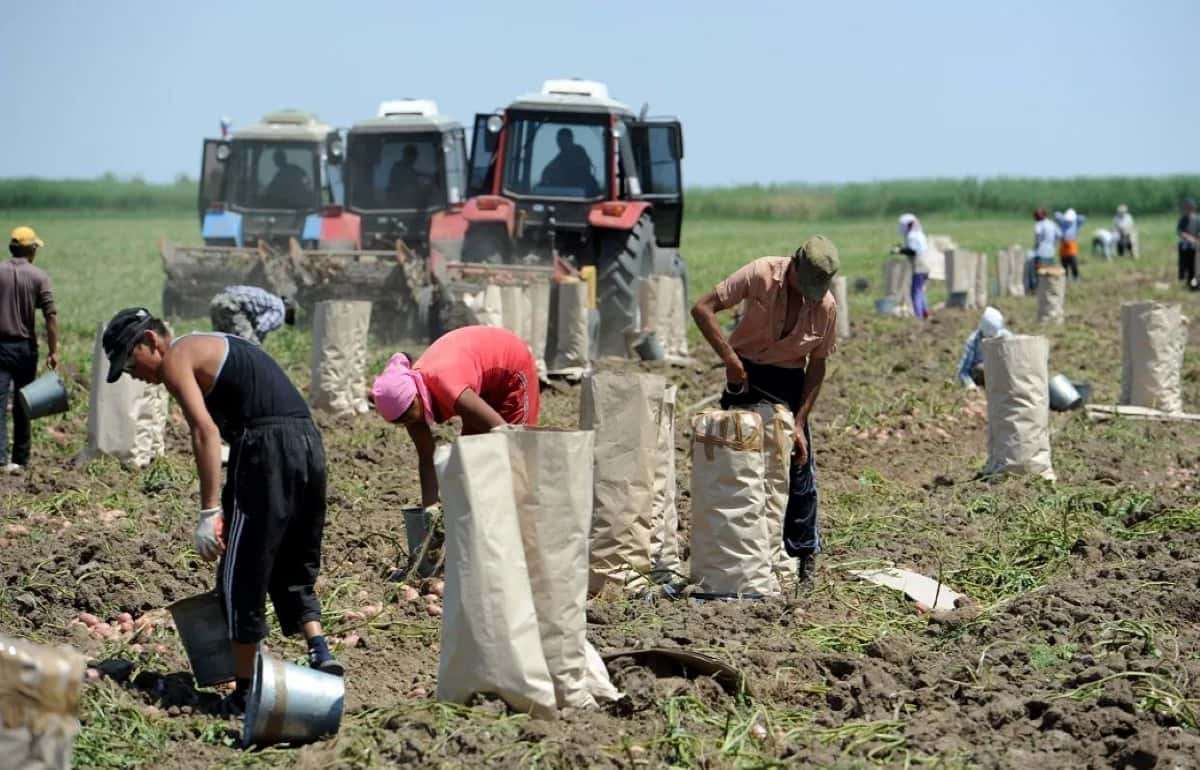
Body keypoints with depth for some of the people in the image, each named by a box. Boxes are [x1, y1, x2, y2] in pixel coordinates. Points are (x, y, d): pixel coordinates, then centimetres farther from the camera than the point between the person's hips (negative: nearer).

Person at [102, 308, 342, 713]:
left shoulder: (176, 358, 1)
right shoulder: (213, 347, 29)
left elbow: (206, 431, -13)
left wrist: (209, 512, -16)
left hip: (266, 445, -9)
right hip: (308, 441, 9)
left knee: (242, 575, 2)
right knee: (294, 570, 20)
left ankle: (245, 689, 8)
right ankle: (320, 650, 3)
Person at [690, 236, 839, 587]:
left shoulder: (826, 306, -14)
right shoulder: (761, 275, -20)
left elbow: (817, 365, -5)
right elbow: (702, 309, -19)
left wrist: (799, 422, -10)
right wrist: (730, 358, -24)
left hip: (789, 380, 1)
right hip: (745, 374, -1)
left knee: (799, 466, -2)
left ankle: (803, 556, 10)